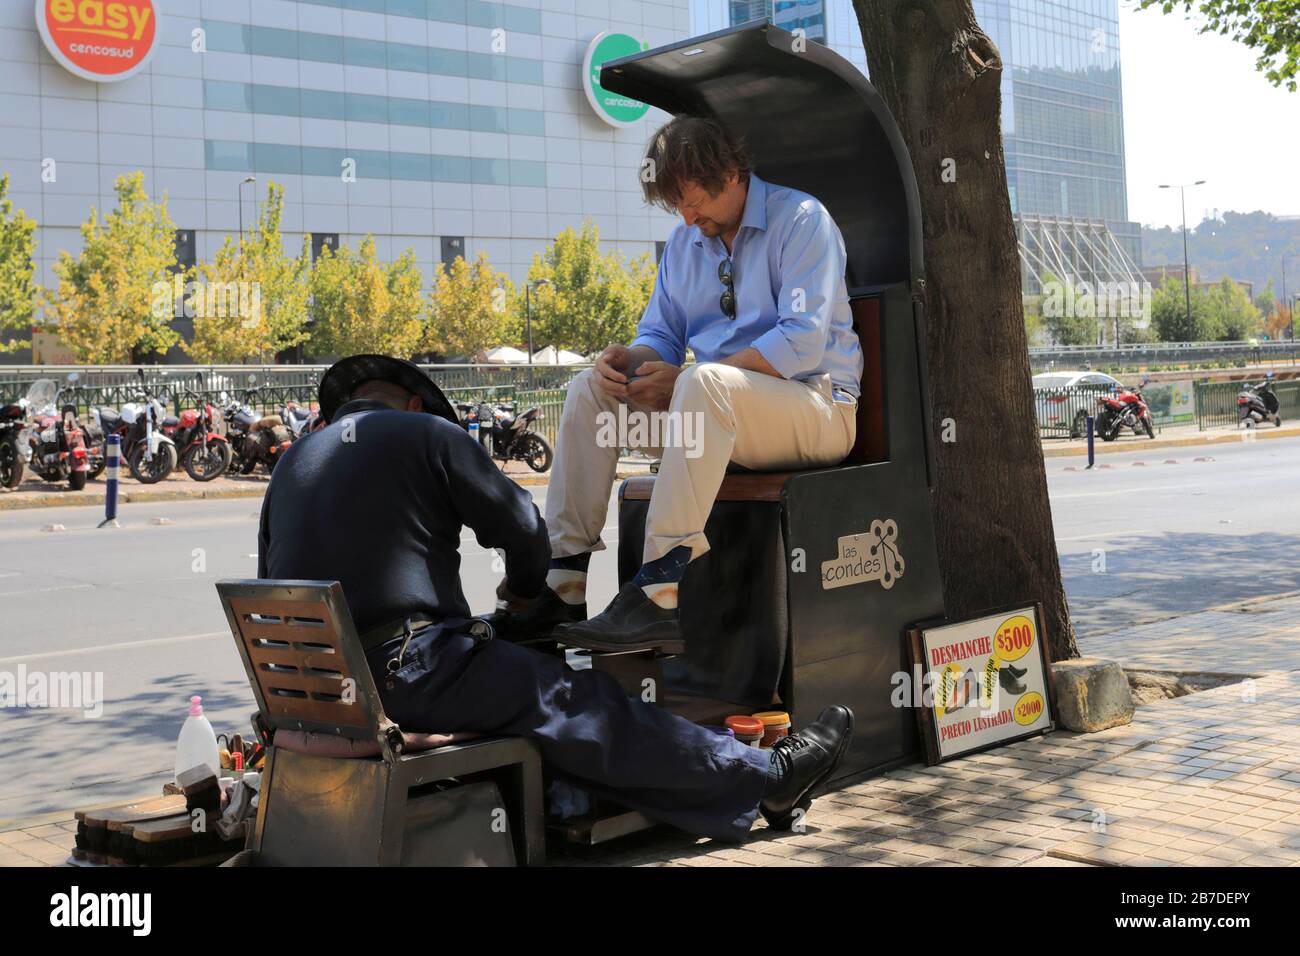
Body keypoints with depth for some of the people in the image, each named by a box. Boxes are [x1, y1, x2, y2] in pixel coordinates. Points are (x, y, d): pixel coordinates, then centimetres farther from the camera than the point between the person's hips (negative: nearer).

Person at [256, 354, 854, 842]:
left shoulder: (291, 462, 19)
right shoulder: (429, 434, 1)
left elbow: (269, 584, 18)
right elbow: (521, 528, 4)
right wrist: (526, 591, 25)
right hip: (406, 669, -7)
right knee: (574, 704, 0)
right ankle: (766, 780, 8)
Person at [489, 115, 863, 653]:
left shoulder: (801, 220, -8)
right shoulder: (684, 242, 16)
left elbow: (803, 342, -20)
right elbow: (661, 336, 18)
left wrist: (681, 380, -20)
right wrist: (629, 361, -9)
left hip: (817, 411, -7)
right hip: (716, 409, 7)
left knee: (705, 382, -37)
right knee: (590, 390, -6)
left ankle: (658, 598, -42)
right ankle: (562, 582, -15)